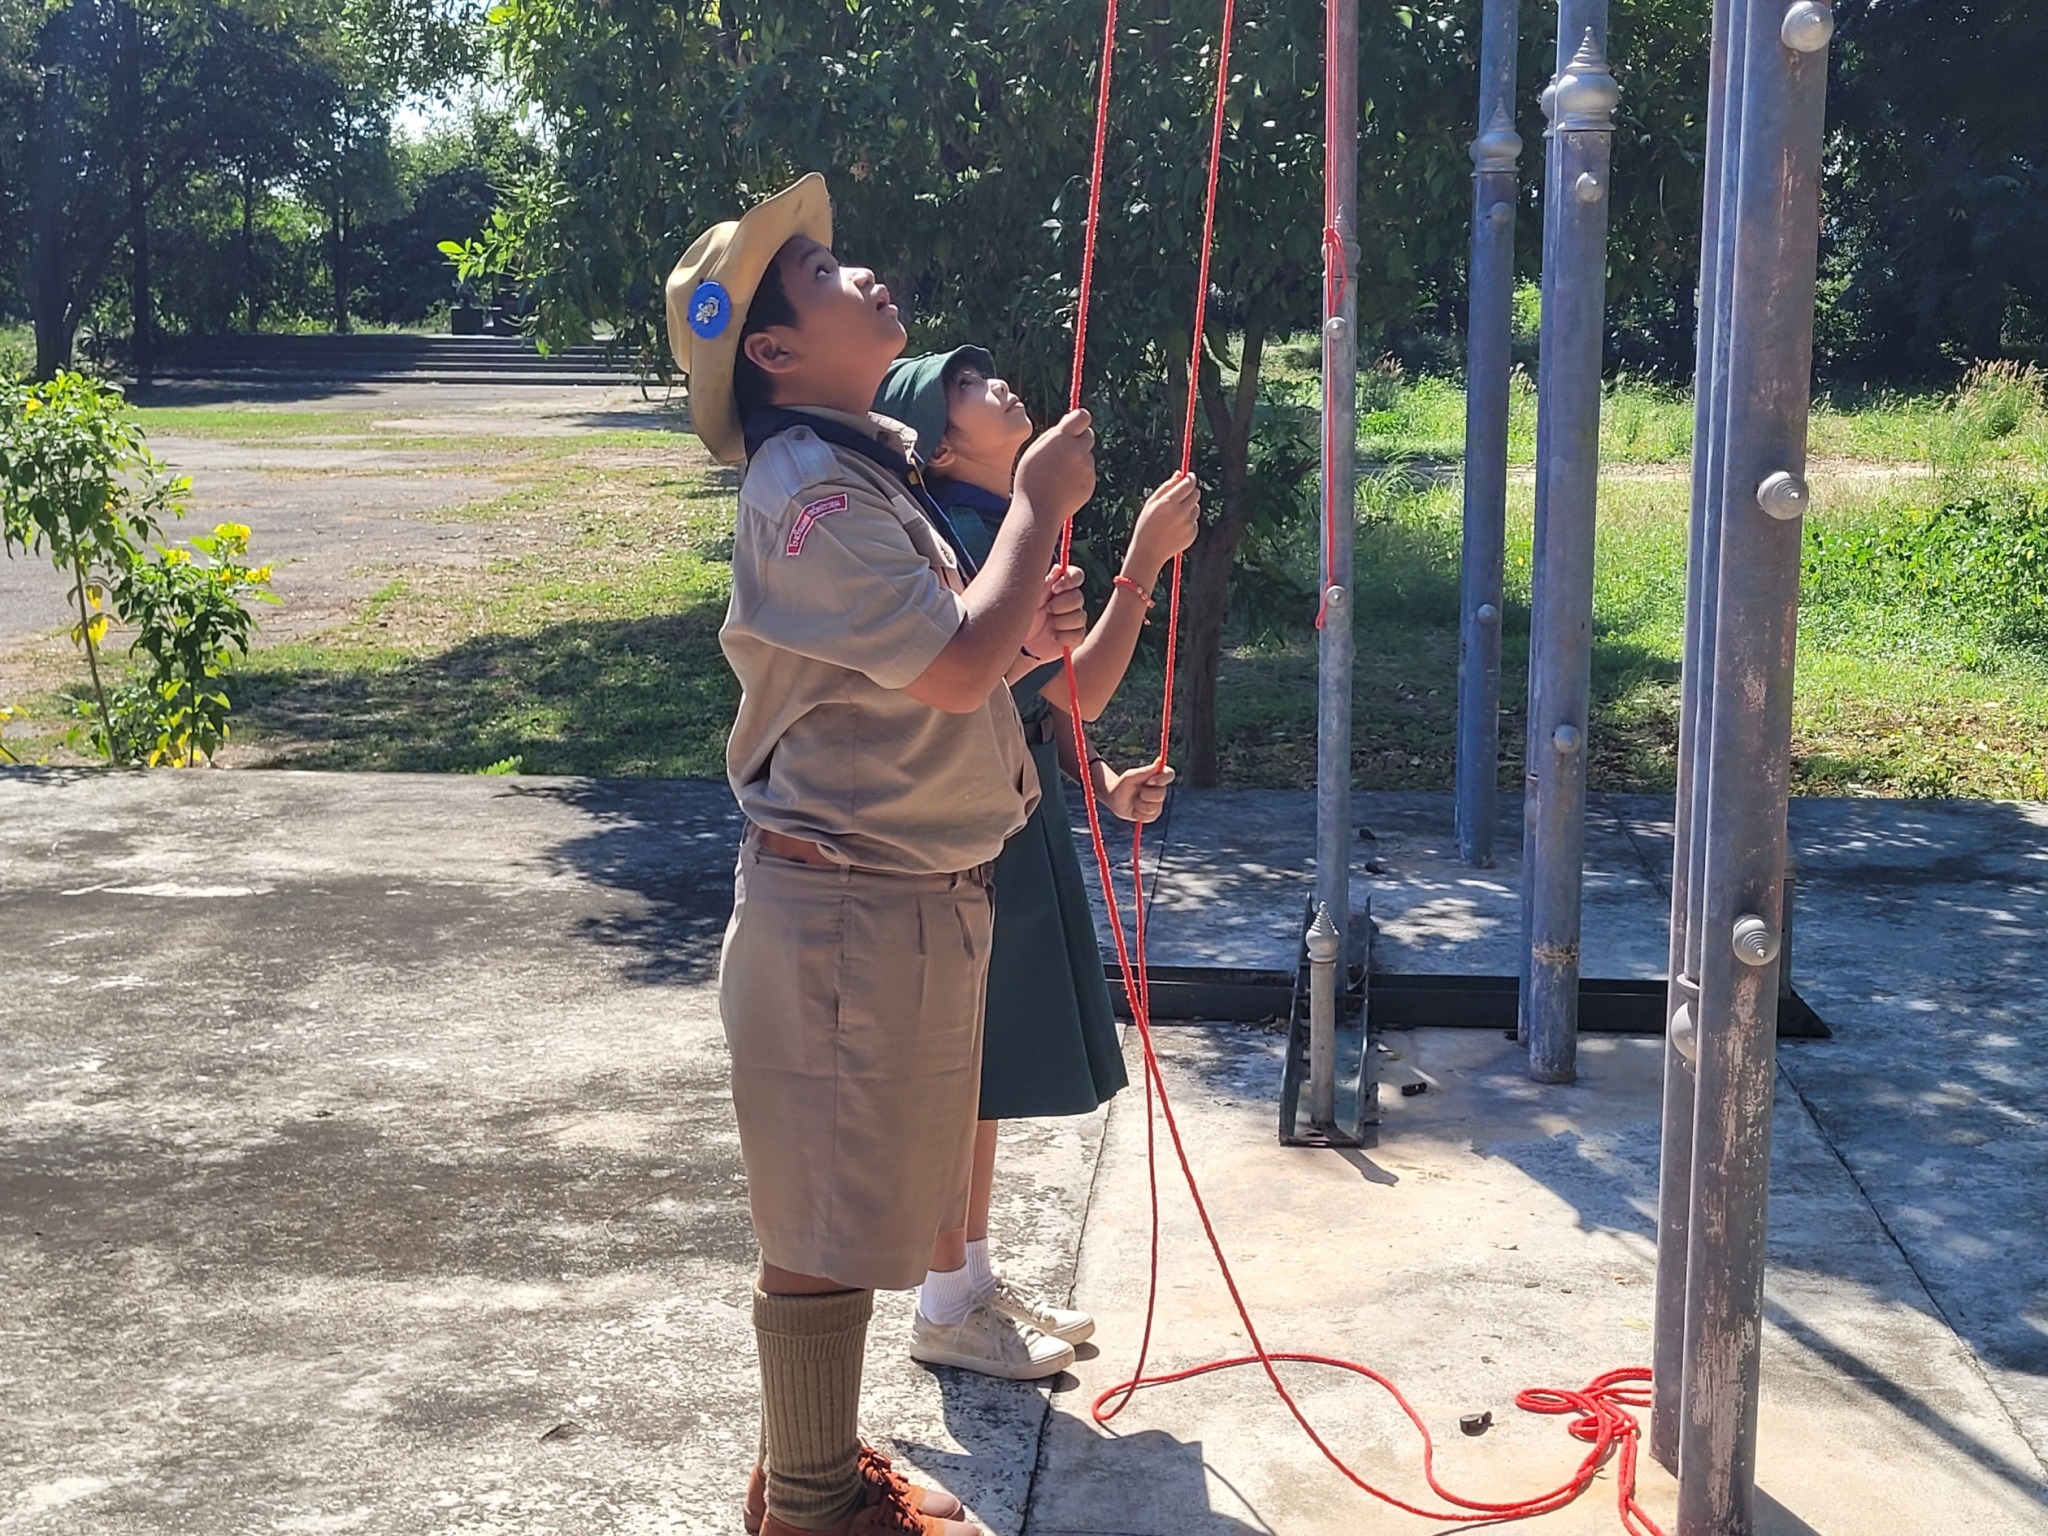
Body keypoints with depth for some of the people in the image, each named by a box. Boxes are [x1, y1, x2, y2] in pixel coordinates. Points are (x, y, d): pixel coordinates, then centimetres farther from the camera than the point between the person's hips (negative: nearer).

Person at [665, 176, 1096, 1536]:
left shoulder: (871, 469, 14)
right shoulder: (809, 488, -18)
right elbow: (952, 668, -26)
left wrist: (1026, 632, 3)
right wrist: (1040, 504, -14)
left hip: (914, 893, 10)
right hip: (851, 906, -10)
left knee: (854, 1211, 20)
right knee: (826, 1229, 3)